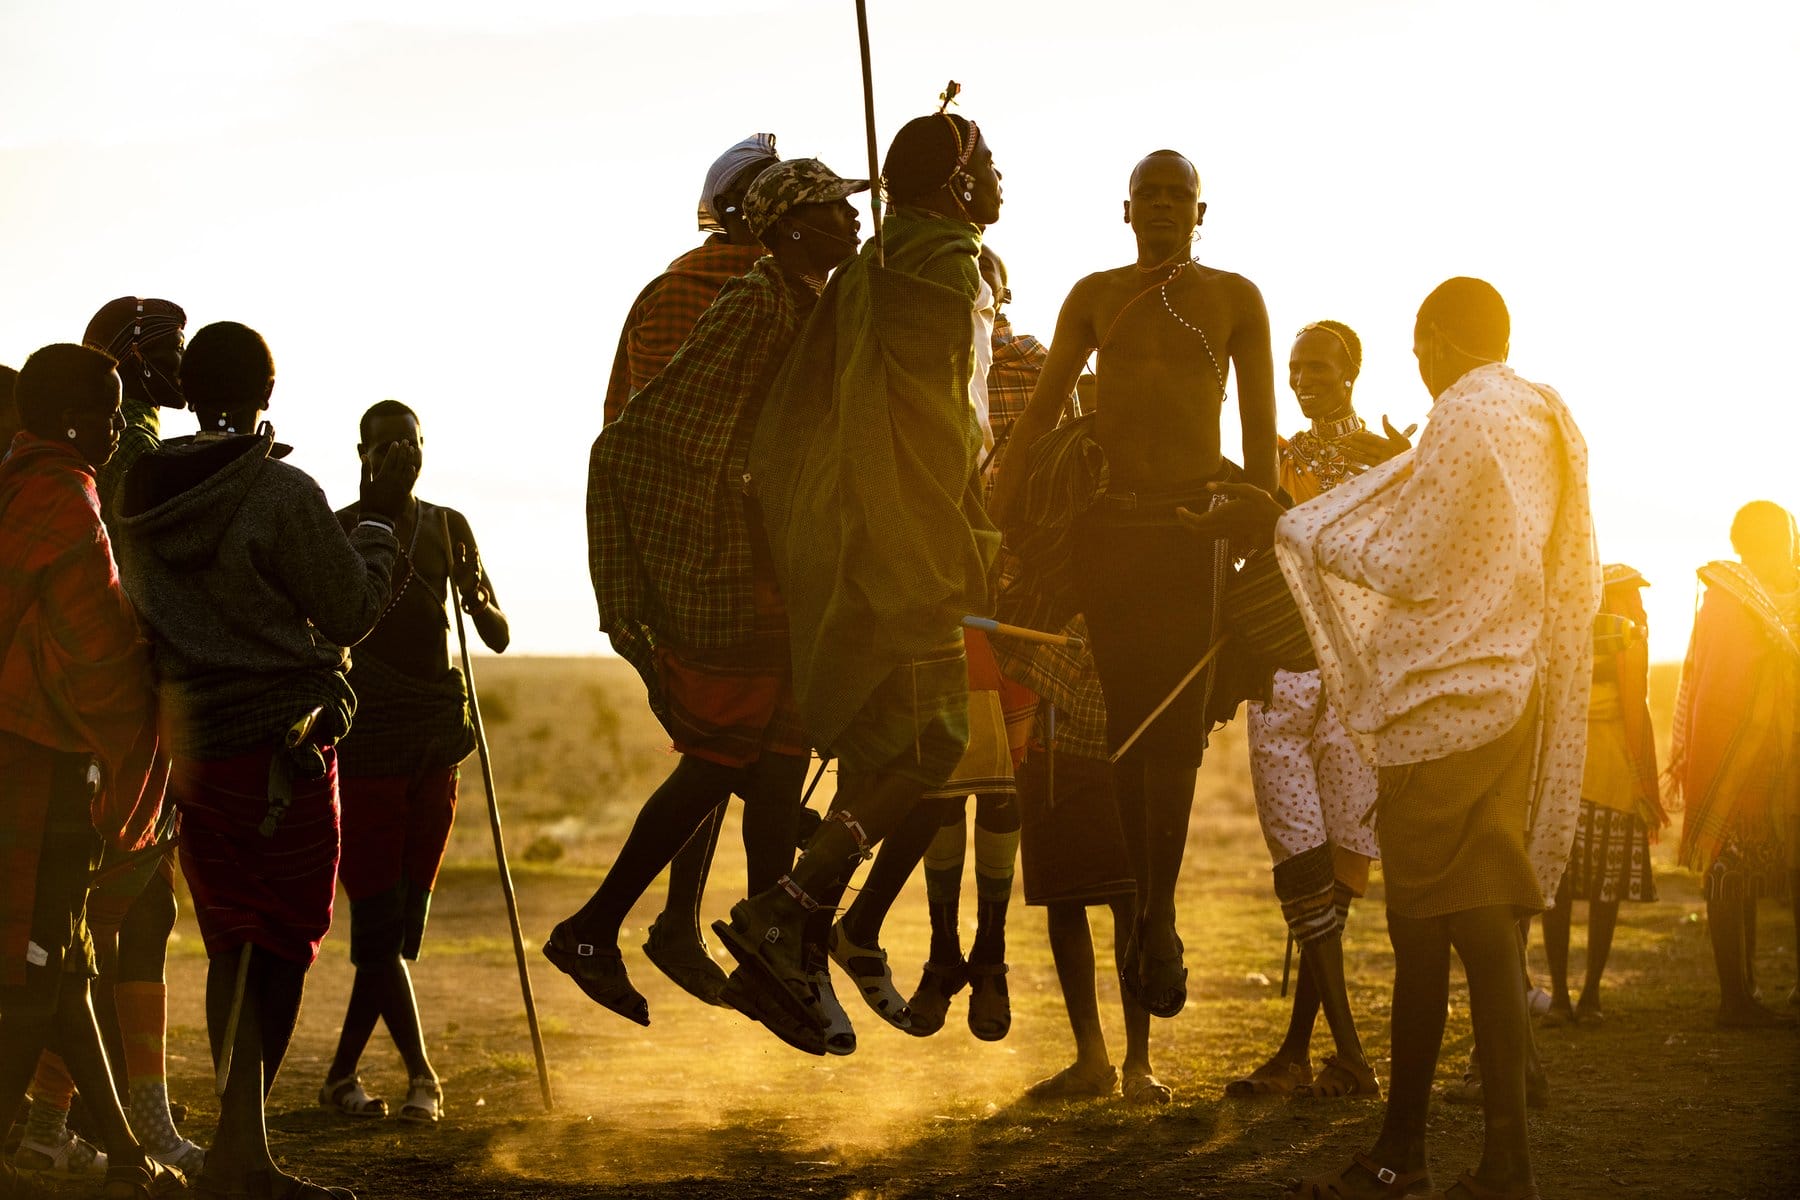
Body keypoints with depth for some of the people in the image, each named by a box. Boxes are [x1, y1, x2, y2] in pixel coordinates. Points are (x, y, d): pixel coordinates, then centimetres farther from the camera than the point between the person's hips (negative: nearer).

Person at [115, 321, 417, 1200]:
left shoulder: (143, 498, 5)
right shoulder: (283, 494, -14)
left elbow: (146, 618, 14)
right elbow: (352, 612, -6)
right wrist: (379, 516, 5)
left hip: (193, 744, 6)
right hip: (284, 741, -6)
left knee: (233, 943, 12)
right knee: (286, 943, 0)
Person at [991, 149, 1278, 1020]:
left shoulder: (1235, 299, 7)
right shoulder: (1094, 295, 11)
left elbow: (1260, 426, 7)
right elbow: (1040, 409, 11)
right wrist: (1004, 514, 3)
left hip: (1193, 525, -1)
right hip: (1105, 523, 1)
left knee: (1175, 727, -6)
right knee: (1122, 720, 0)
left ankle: (1154, 916, 0)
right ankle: (1150, 920, 10)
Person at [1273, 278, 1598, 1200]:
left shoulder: (1462, 421, -12)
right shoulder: (1549, 424, 13)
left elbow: (1414, 568, -13)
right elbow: (1573, 580, 18)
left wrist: (1308, 529, -1)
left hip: (1445, 700, -8)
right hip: (1517, 694, 8)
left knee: (1423, 927, -2)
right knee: (1488, 924, 7)